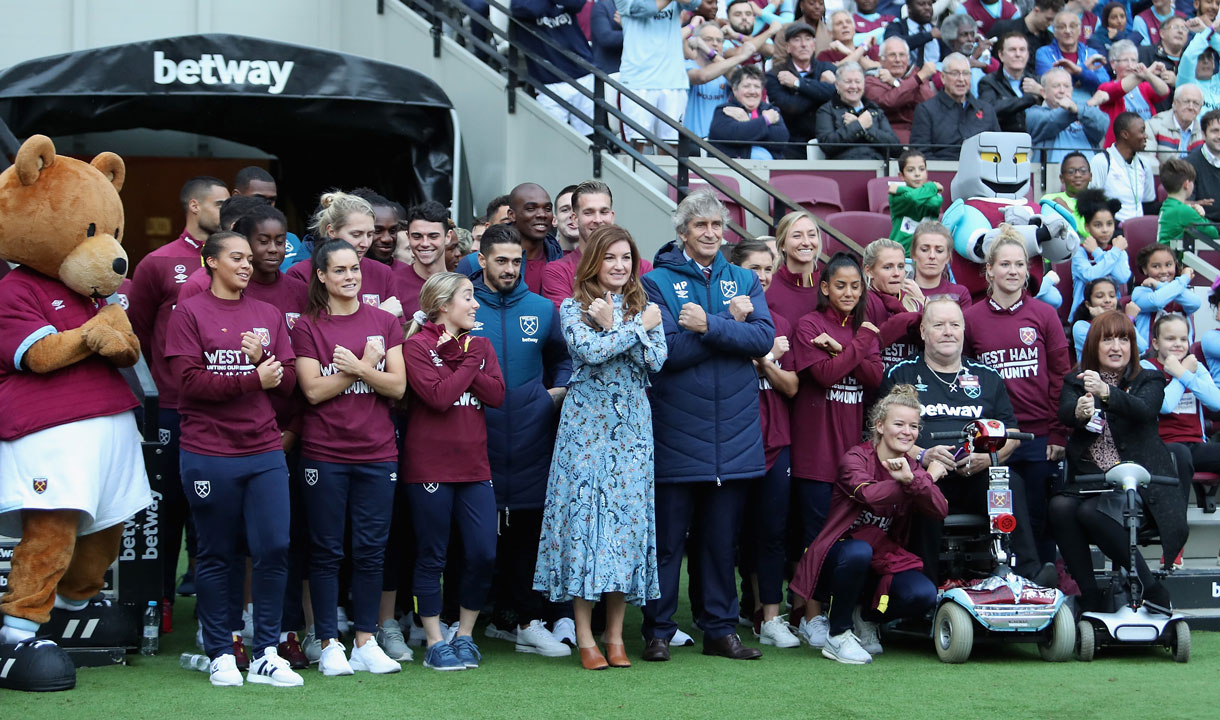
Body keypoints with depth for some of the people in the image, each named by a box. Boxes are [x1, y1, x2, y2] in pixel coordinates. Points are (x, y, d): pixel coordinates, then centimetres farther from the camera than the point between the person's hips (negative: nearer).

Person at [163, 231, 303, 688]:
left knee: (275, 548, -5)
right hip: (209, 453, -3)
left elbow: (288, 381, 9)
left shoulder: (269, 316, 14)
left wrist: (263, 357, -11)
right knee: (216, 555, 3)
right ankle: (221, 654, 13)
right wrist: (254, 380, -12)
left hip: (265, 451, 4)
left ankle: (267, 654, 4)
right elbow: (191, 380, -10)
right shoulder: (189, 313, 0)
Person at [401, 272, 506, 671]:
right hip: (430, 465, -5)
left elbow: (496, 395, 0)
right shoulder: (417, 346, -4)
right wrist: (469, 365, -6)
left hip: (474, 464, 5)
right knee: (432, 556, 2)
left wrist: (467, 356, -8)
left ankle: (465, 635, 15)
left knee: (483, 554, -1)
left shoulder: (480, 345, 14)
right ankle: (435, 642, 10)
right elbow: (438, 396, -17)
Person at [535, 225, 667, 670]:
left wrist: (613, 326, -11)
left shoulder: (644, 308, 11)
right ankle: (585, 638, -2)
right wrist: (637, 327, -6)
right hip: (586, 426, -3)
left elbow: (656, 361, -3)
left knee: (627, 515, 1)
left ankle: (615, 635, 7)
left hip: (632, 428, 3)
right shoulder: (573, 309, 2)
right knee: (585, 515, -6)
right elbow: (591, 350, -16)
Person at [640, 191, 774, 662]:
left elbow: (764, 337, -5)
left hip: (735, 432, 3)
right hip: (676, 434, -3)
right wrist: (730, 322, -11)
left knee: (723, 537, 10)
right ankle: (658, 631, 10)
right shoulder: (657, 282, 0)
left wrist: (708, 326, -16)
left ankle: (721, 629, 18)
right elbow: (669, 350, -13)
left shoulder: (745, 281, 11)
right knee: (668, 538, 1)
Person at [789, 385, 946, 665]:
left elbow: (940, 511, -10)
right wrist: (929, 477, -20)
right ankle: (837, 635, -19)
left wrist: (912, 479, -28)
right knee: (858, 551, -39)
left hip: (882, 560, 5)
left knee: (924, 596, -23)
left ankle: (866, 617, 9)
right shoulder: (856, 458, -8)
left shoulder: (913, 469, 8)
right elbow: (869, 494, -31)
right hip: (838, 557, -4)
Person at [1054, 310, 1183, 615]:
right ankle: (1091, 599, -21)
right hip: (1088, 479, 3)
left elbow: (1144, 410, -15)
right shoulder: (1077, 380, 16)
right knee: (1060, 507, -28)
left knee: (1091, 512, -31)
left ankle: (1153, 592, -21)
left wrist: (1107, 393, -36)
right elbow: (1064, 413, -6)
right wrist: (1078, 412, -32)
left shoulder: (1148, 381, 9)